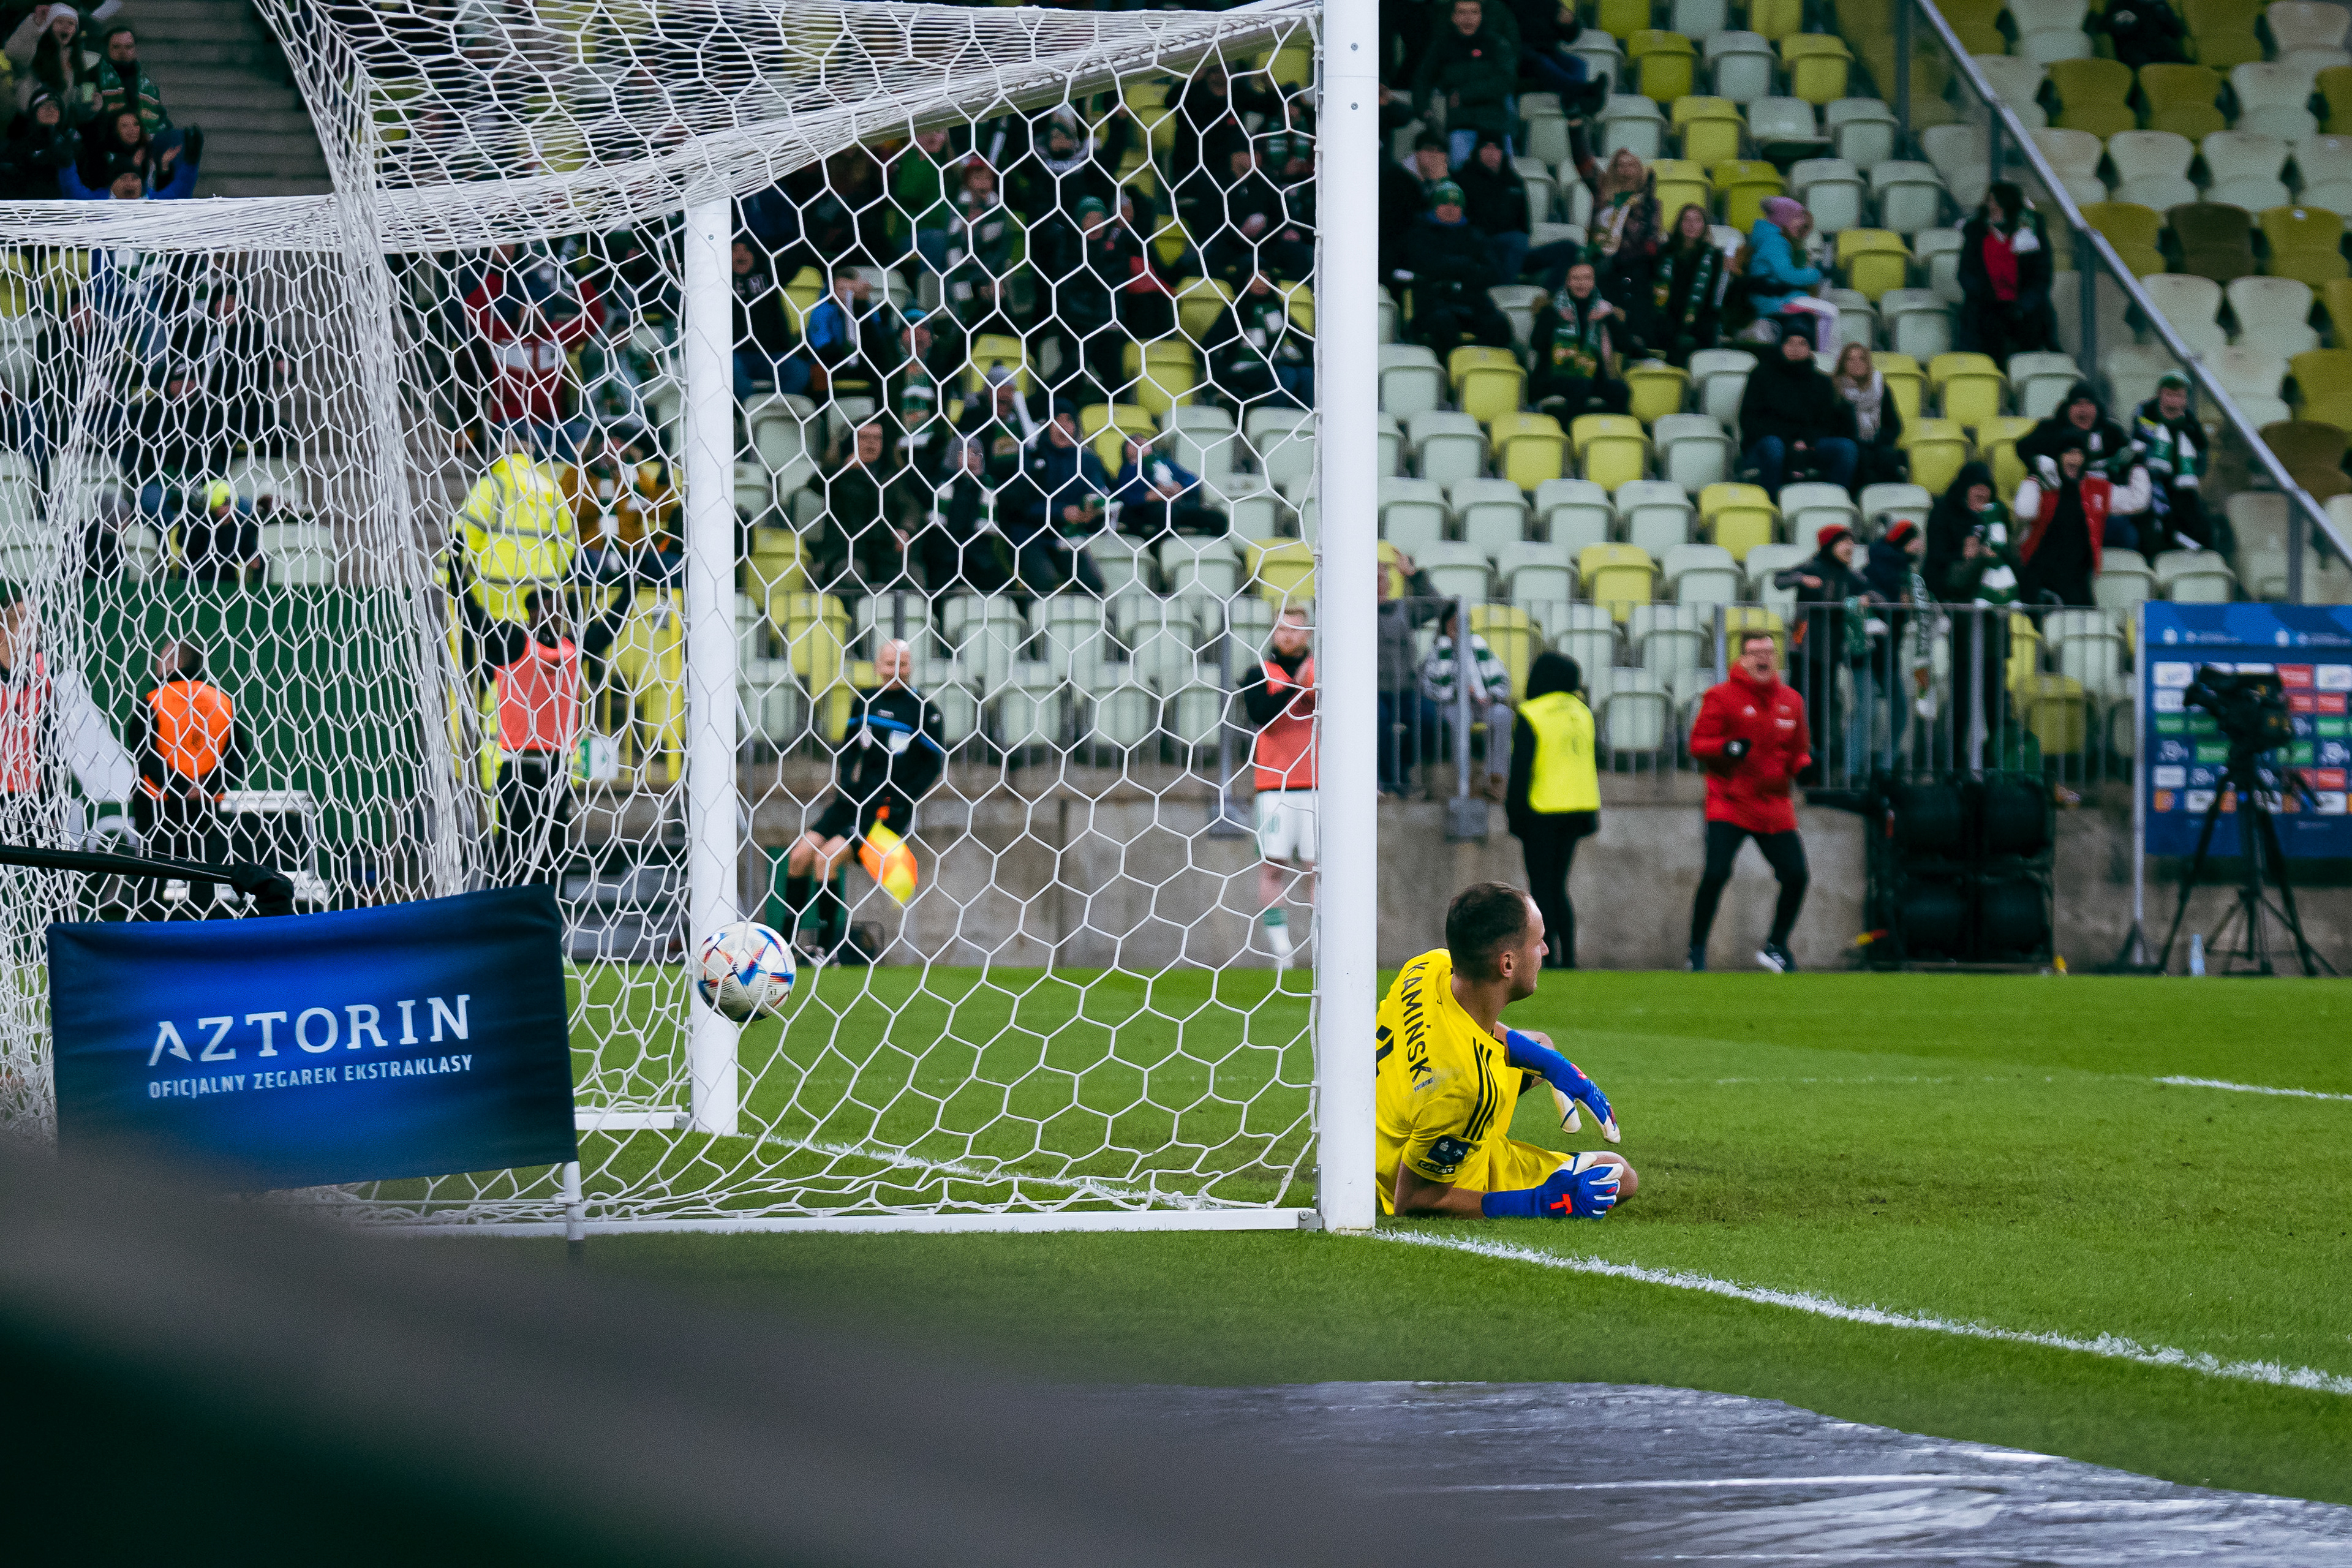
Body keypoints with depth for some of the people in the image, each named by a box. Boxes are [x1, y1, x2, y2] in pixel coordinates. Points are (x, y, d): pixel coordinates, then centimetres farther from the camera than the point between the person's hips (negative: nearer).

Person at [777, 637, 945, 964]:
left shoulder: (922, 709, -6)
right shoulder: (865, 701, 9)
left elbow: (935, 763, -4)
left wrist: (900, 802, -11)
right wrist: (845, 784, 2)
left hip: (892, 807, -6)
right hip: (858, 797, 6)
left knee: (827, 857, -22)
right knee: (800, 854, -7)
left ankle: (829, 946, -14)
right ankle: (789, 941, 5)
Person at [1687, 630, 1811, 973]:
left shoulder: (1791, 701, 12)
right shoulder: (1721, 697, -2)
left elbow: (1799, 749, 20)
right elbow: (1698, 744, -4)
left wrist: (1803, 766, -3)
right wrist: (1727, 748, -24)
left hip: (1776, 809, 5)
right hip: (1729, 804, -5)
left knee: (1796, 876, -1)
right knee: (1716, 873, -18)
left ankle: (1776, 946, 21)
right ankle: (1697, 951, -4)